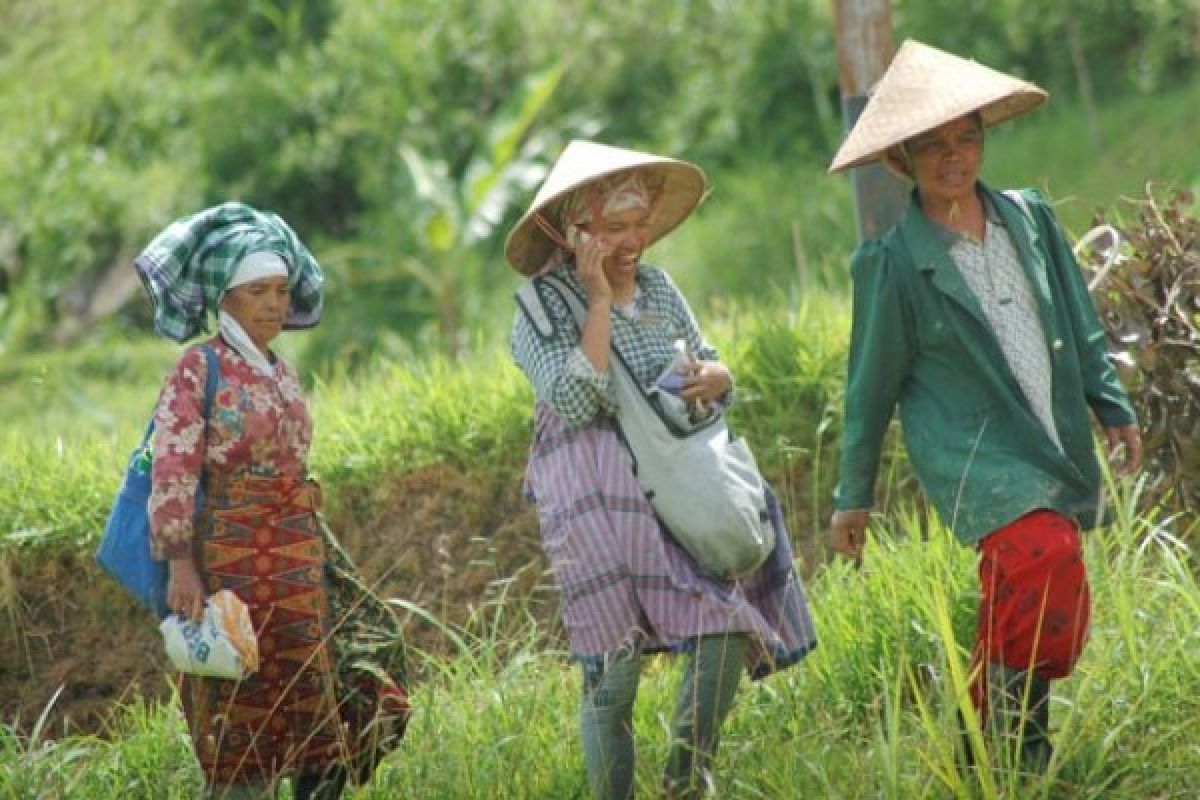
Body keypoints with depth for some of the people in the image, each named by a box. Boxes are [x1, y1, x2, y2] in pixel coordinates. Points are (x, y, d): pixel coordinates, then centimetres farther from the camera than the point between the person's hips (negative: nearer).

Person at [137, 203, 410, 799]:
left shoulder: (282, 374, 15)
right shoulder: (198, 368, -7)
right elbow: (173, 474, -15)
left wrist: (319, 559, 21)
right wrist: (180, 565, -23)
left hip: (299, 561, 7)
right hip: (229, 555, -7)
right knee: (240, 715, -3)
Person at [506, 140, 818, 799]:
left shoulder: (659, 288, 11)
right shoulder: (546, 306, -6)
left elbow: (713, 372, 21)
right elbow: (574, 402, -20)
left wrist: (716, 377, -4)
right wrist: (599, 301, -18)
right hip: (596, 495, -5)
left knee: (725, 630, -7)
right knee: (613, 665, -6)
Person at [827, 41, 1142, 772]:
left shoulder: (1031, 219, 7)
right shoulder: (893, 265, -5)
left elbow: (1080, 325, 18)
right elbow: (872, 387, 2)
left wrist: (1114, 408, 16)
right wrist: (854, 496, 8)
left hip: (1055, 451, 6)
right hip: (973, 457, -6)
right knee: (1045, 558, -27)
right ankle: (1018, 759, -17)